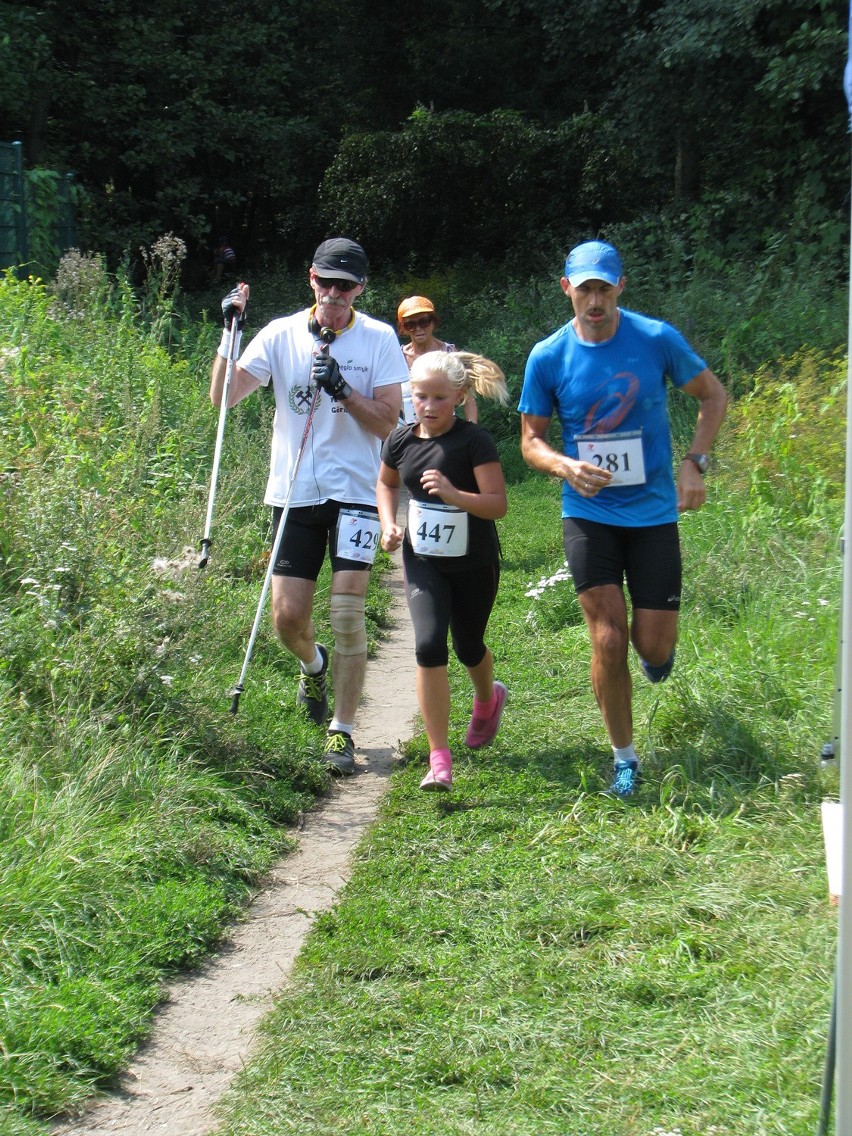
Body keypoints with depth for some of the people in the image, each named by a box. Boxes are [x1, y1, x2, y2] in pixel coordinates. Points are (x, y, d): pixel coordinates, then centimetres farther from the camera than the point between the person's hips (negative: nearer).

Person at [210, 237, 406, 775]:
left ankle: (343, 730, 2)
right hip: (293, 491, 2)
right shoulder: (281, 334, 2)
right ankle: (314, 664, 37)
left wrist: (341, 387, -19)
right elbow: (223, 397, -3)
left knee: (348, 613, -9)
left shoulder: (379, 338, -1)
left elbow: (387, 422, -5)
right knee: (288, 617, 1)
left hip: (355, 492, -2)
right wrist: (230, 332, -13)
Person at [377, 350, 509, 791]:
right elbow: (386, 482, 16)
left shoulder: (474, 441, -19)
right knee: (428, 646, -15)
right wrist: (389, 524, -1)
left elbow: (498, 504, -23)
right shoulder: (401, 440, -5)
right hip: (423, 561, 2)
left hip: (474, 563, -2)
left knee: (467, 647, 15)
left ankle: (487, 699, 54)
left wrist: (453, 494, -39)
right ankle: (439, 759, -11)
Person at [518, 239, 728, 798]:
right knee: (608, 641, -4)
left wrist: (695, 462, -9)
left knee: (654, 647, 1)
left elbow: (714, 395, 5)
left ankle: (654, 637, 41)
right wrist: (565, 466, -19)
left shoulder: (657, 339, -8)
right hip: (589, 514, 0)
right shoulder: (548, 357, -6)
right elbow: (532, 439, 3)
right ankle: (625, 756, 14)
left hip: (654, 509, 0)